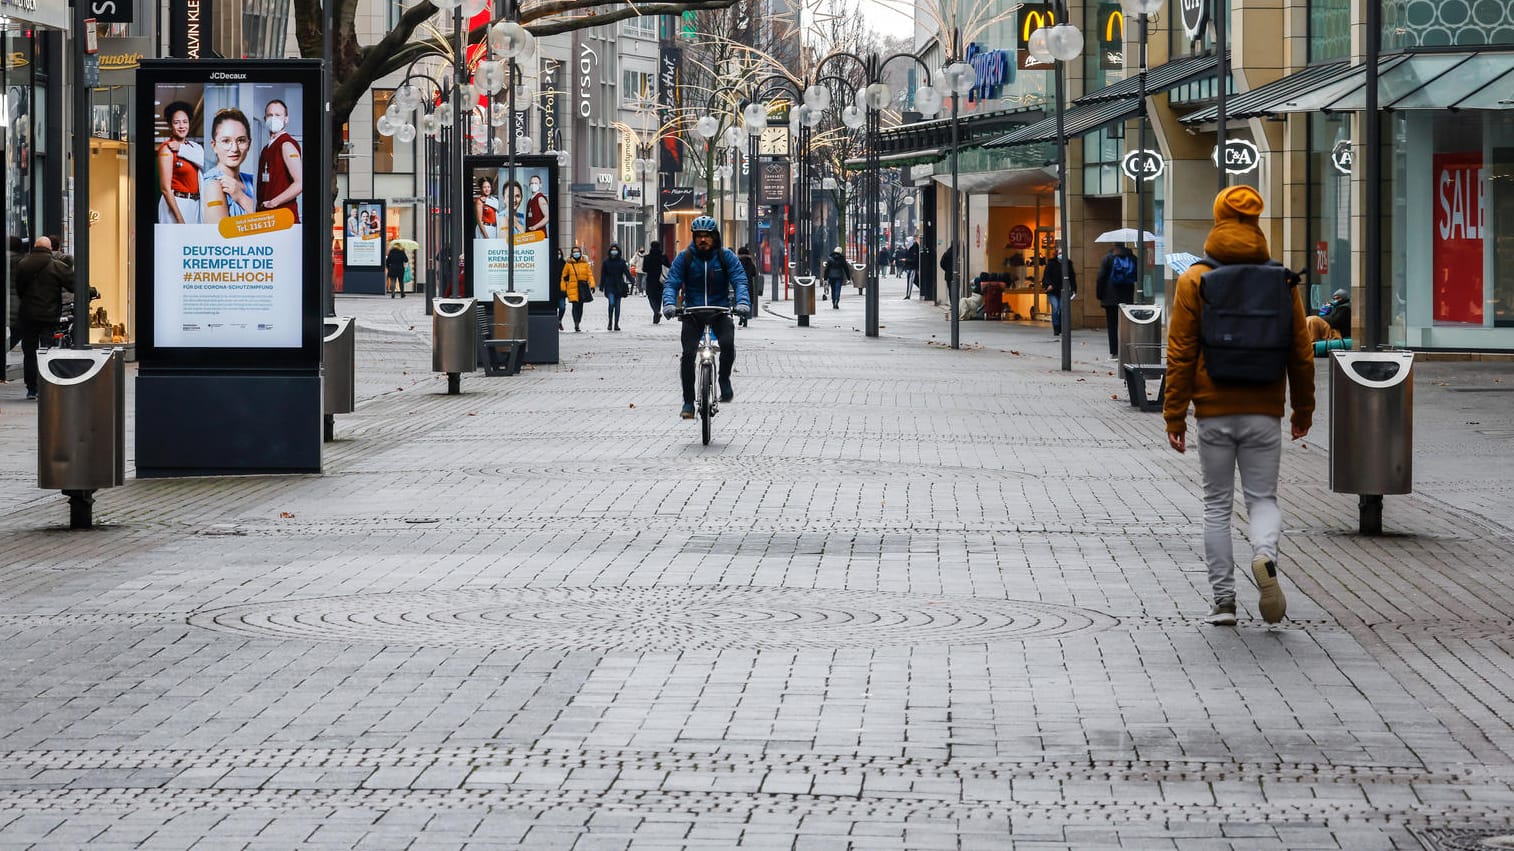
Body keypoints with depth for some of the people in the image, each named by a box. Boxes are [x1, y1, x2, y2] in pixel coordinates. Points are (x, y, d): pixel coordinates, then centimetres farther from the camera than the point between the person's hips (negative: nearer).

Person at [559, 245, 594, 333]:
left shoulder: (585, 263, 7)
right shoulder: (568, 263, 2)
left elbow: (590, 274, 5)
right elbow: (564, 277, 7)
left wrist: (592, 285, -6)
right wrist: (563, 289, 4)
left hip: (583, 287, 2)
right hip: (573, 288, -2)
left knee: (580, 306, 10)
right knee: (575, 305, -11)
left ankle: (578, 323, 21)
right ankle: (576, 325, -13)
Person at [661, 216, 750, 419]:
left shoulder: (726, 257, -3)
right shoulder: (684, 258, -3)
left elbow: (740, 281, -11)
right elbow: (671, 283, -9)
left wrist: (743, 302, -31)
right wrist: (669, 303, -30)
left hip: (720, 312, -1)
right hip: (692, 313, 1)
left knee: (728, 343, -28)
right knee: (688, 353, -15)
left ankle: (724, 380, -1)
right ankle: (688, 401, -3)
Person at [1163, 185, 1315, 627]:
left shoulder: (1194, 280, -3)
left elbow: (1180, 353, -5)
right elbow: (1301, 352, 5)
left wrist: (1174, 414, -1)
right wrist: (1303, 409, 16)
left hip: (1213, 412, -1)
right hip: (1264, 410, 1)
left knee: (1217, 505, 8)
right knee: (1263, 497, 9)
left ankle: (1224, 602, 6)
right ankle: (1265, 557, -22)